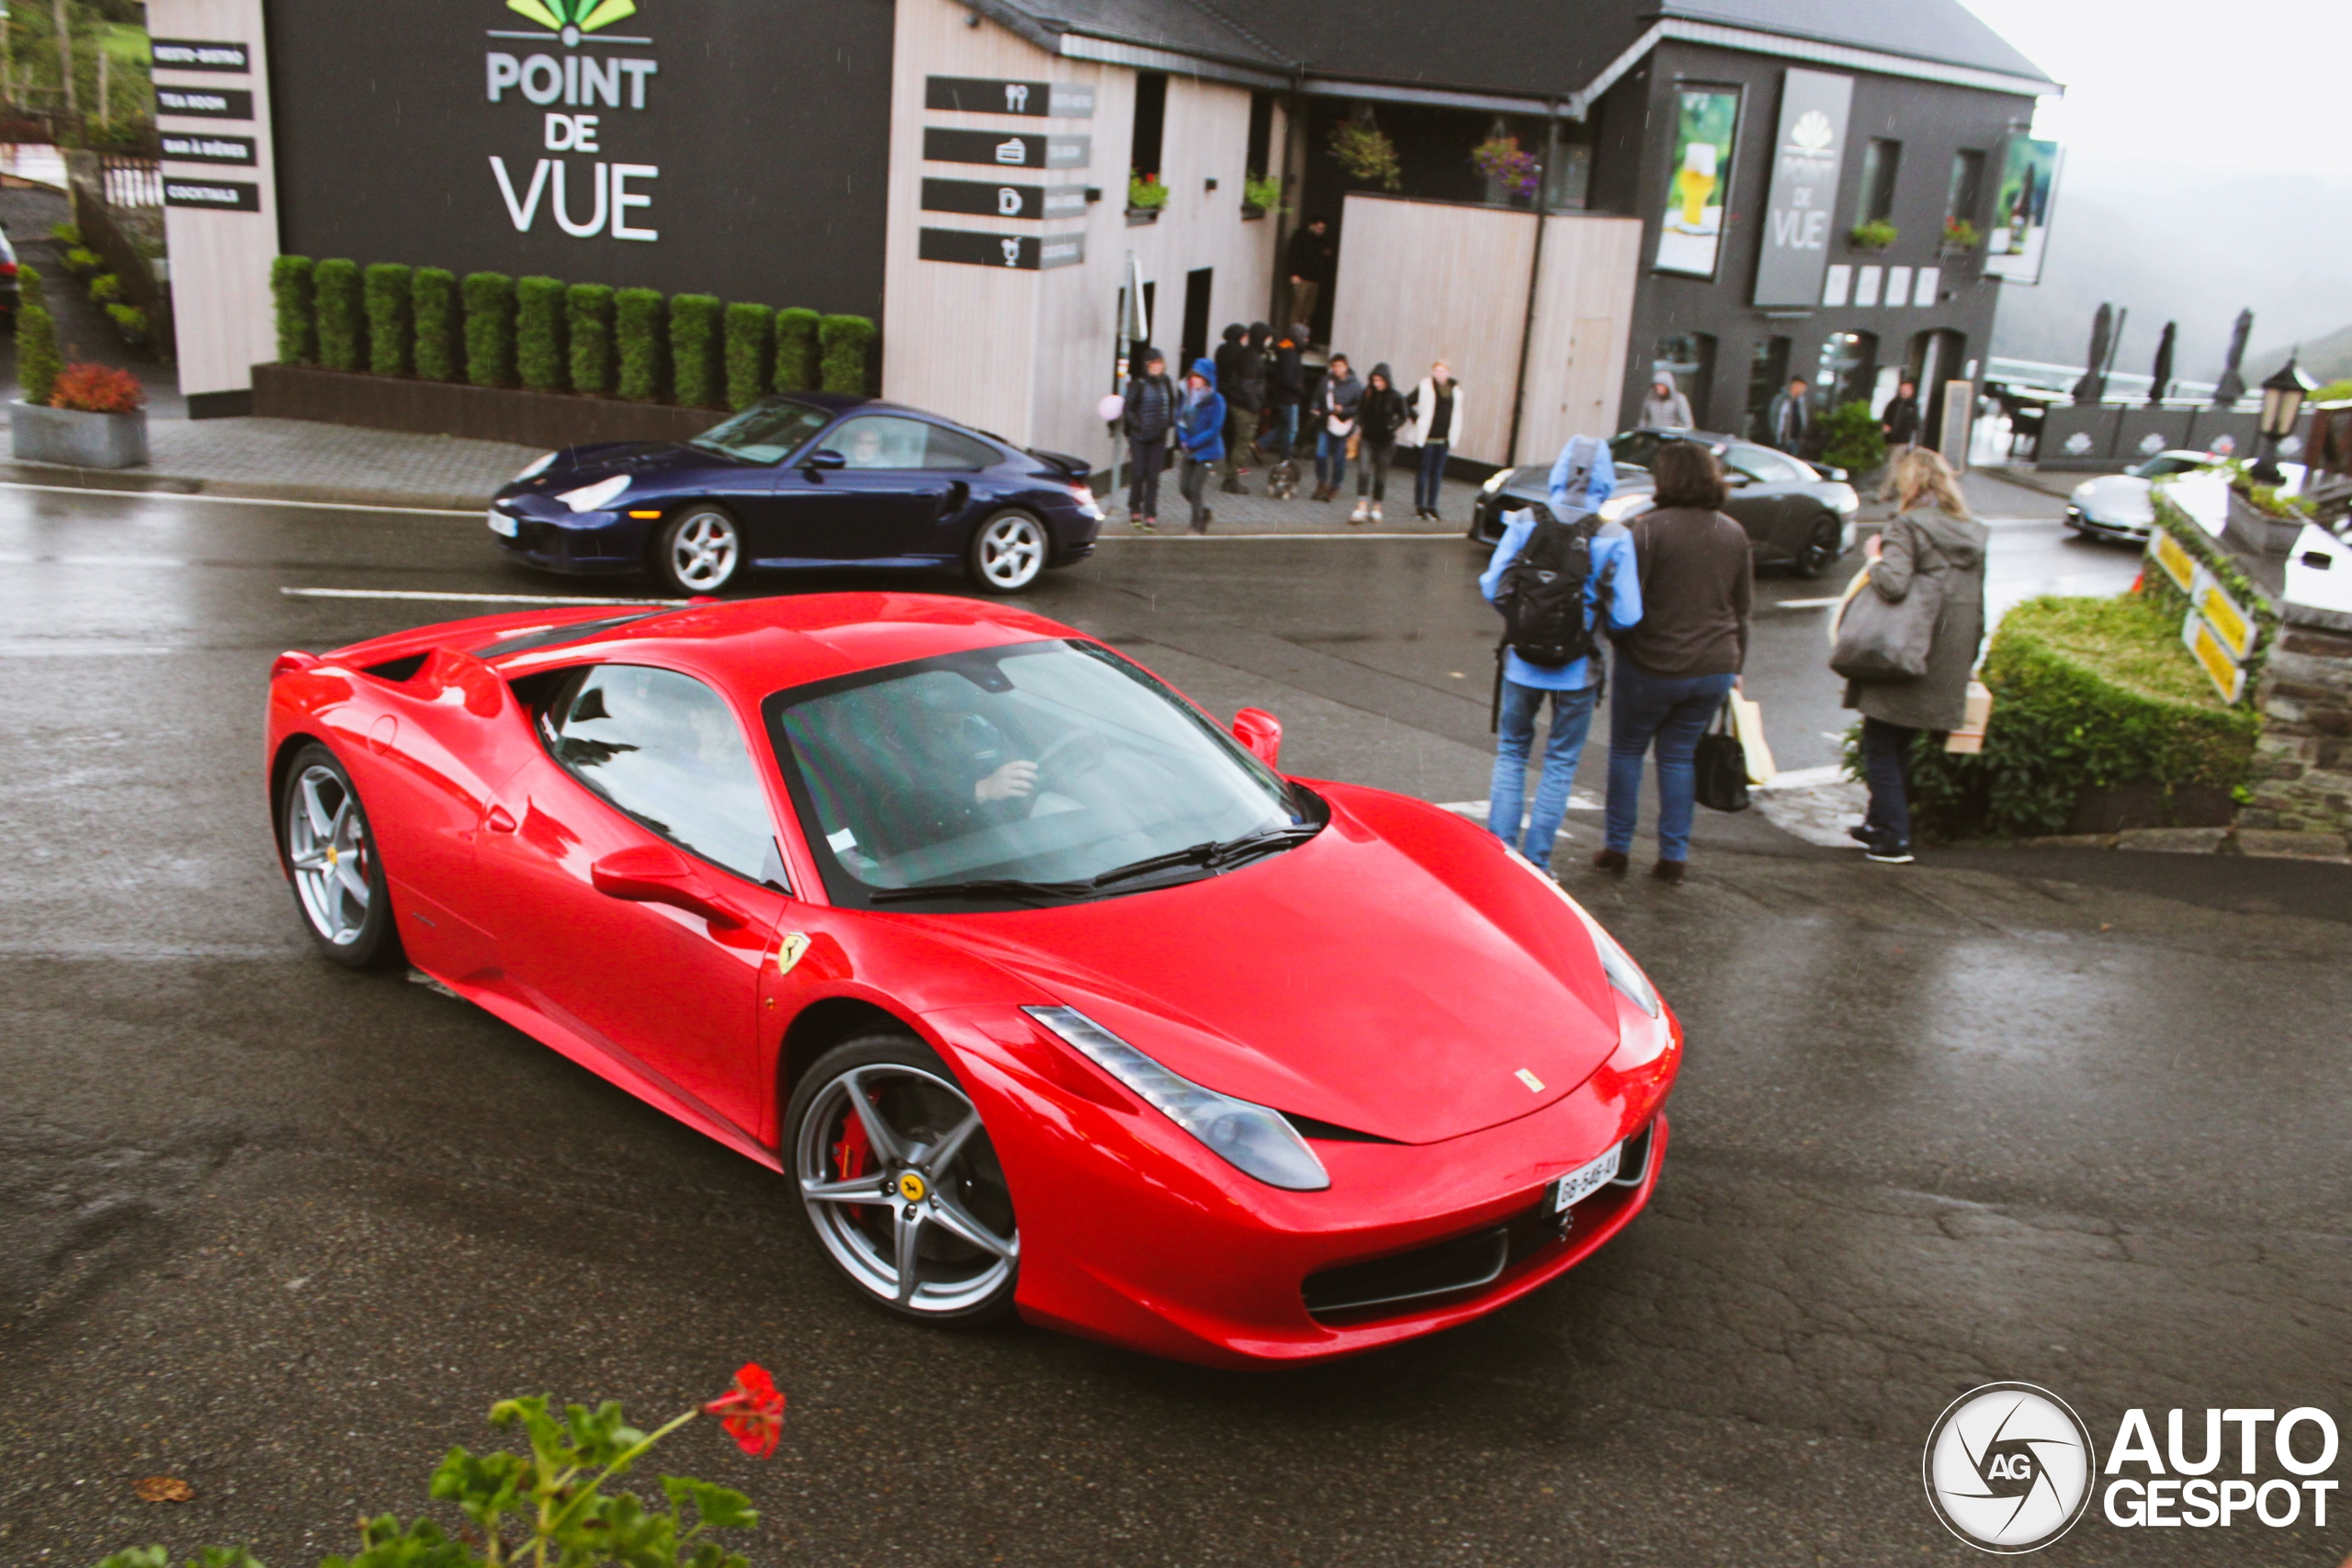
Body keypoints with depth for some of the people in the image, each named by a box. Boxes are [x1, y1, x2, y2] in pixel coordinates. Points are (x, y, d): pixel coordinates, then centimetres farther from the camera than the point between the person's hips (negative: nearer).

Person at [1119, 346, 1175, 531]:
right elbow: (1128, 409, -5)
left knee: (1153, 476, 1)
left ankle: (1150, 515, 5)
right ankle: (1135, 510, 15)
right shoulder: (1138, 384, -7)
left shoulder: (1167, 384, 6)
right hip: (1139, 436, -3)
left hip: (1159, 437, 3)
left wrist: (1170, 422, 3)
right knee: (1139, 473, -3)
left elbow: (1172, 405, 18)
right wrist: (1138, 425, -14)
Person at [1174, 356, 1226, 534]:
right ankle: (1206, 514, 30)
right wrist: (1183, 441, -9)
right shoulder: (1188, 397, 6)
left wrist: (1192, 444, -16)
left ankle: (1198, 525, 6)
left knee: (1194, 488, -9)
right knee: (1184, 487, 8)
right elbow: (1179, 419, 8)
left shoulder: (1216, 401, -12)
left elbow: (1214, 429, -15)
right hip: (1190, 452, 6)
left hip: (1206, 451, -6)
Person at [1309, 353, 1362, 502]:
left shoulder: (1355, 385, -4)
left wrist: (1343, 410, -17)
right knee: (1320, 453, -9)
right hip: (1324, 424, 2)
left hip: (1342, 427, -2)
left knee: (1339, 458, 4)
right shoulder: (1325, 381, 5)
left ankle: (1334, 487, 20)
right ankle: (1322, 483, 10)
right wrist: (1314, 409, -5)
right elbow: (1317, 399, 14)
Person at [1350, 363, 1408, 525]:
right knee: (1364, 471, -13)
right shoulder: (1367, 394, 0)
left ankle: (1376, 509, 20)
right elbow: (1360, 412, 14)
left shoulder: (1396, 397, -7)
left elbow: (1403, 416, 3)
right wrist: (1361, 422, -6)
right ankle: (1361, 509, -15)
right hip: (1369, 438, 2)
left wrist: (1394, 426, -15)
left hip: (1386, 440, -2)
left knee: (1381, 474, 6)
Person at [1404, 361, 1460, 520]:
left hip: (1443, 439, 5)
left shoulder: (1455, 389, 6)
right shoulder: (1425, 386, -8)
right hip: (1426, 437, -4)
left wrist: (1453, 436, 9)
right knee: (1423, 471, 2)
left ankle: (1431, 506, 17)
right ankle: (1419, 506, 10)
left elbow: (1456, 413, 15)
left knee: (1437, 473, 9)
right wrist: (1416, 419, -10)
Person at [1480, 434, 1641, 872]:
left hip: (1522, 662, 1)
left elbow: (1493, 588, -3)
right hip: (1577, 669, -1)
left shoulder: (1523, 523, -8)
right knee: (1560, 762, 14)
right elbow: (1627, 616, -11)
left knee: (1511, 753, 19)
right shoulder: (1615, 539, -12)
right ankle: (1535, 858, 19)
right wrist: (1592, 613, 9)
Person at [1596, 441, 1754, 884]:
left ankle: (1617, 846, 15)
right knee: (1679, 755, 14)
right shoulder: (1734, 534, 6)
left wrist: (1613, 639, 0)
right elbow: (1743, 606, 12)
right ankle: (1674, 854, 13)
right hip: (1714, 667, 5)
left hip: (1652, 665, -5)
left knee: (1627, 751, 12)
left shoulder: (1651, 527, -13)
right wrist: (1735, 665, 20)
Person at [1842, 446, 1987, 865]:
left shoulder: (1907, 526, -12)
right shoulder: (1974, 533, 12)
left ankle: (1894, 838, 0)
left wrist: (1875, 556, -7)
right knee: (1897, 747, 20)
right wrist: (1965, 662, 21)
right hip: (1948, 669, 7)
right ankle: (1880, 823, 29)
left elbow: (1894, 583, -27)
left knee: (1880, 747, 3)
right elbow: (1978, 607, 15)